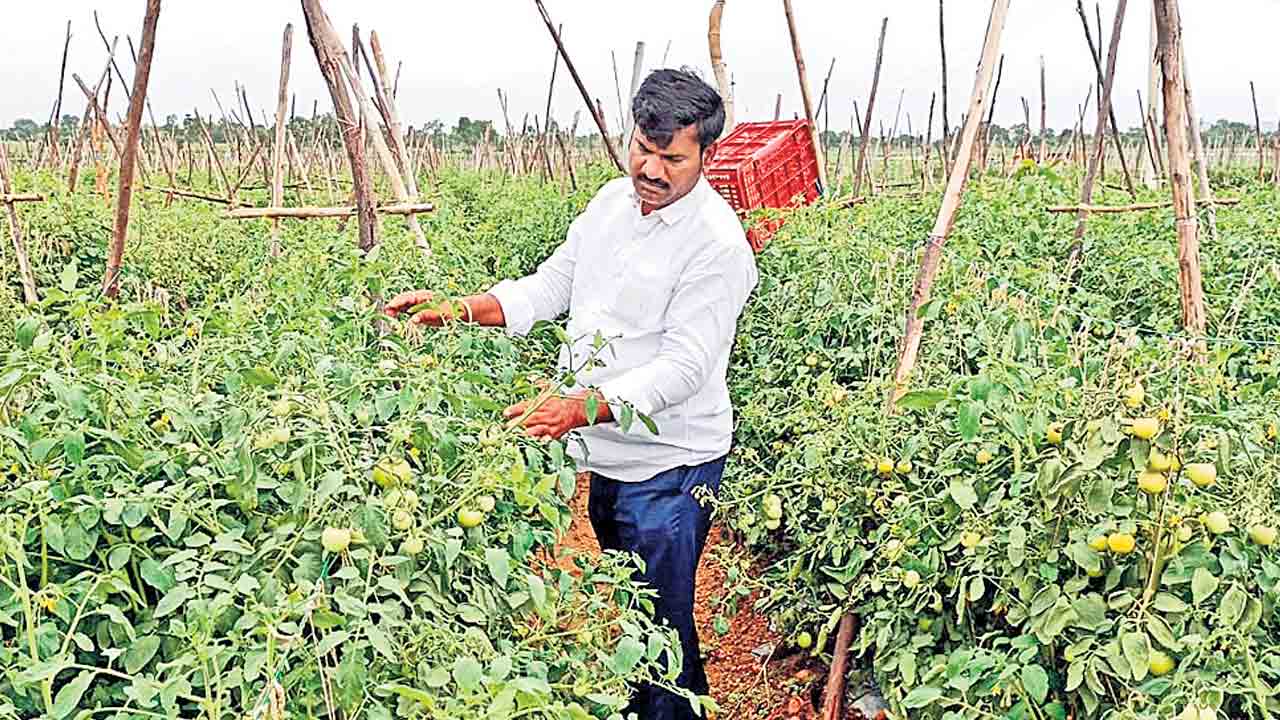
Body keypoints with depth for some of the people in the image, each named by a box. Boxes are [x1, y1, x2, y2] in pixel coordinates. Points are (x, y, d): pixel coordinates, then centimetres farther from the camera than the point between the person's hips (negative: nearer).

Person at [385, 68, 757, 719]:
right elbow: (551, 285, 11)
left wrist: (584, 407, -38)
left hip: (668, 469, -8)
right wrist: (457, 310, -2)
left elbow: (683, 367, -26)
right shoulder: (612, 201, 4)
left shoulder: (717, 244, -20)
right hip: (607, 455, 8)